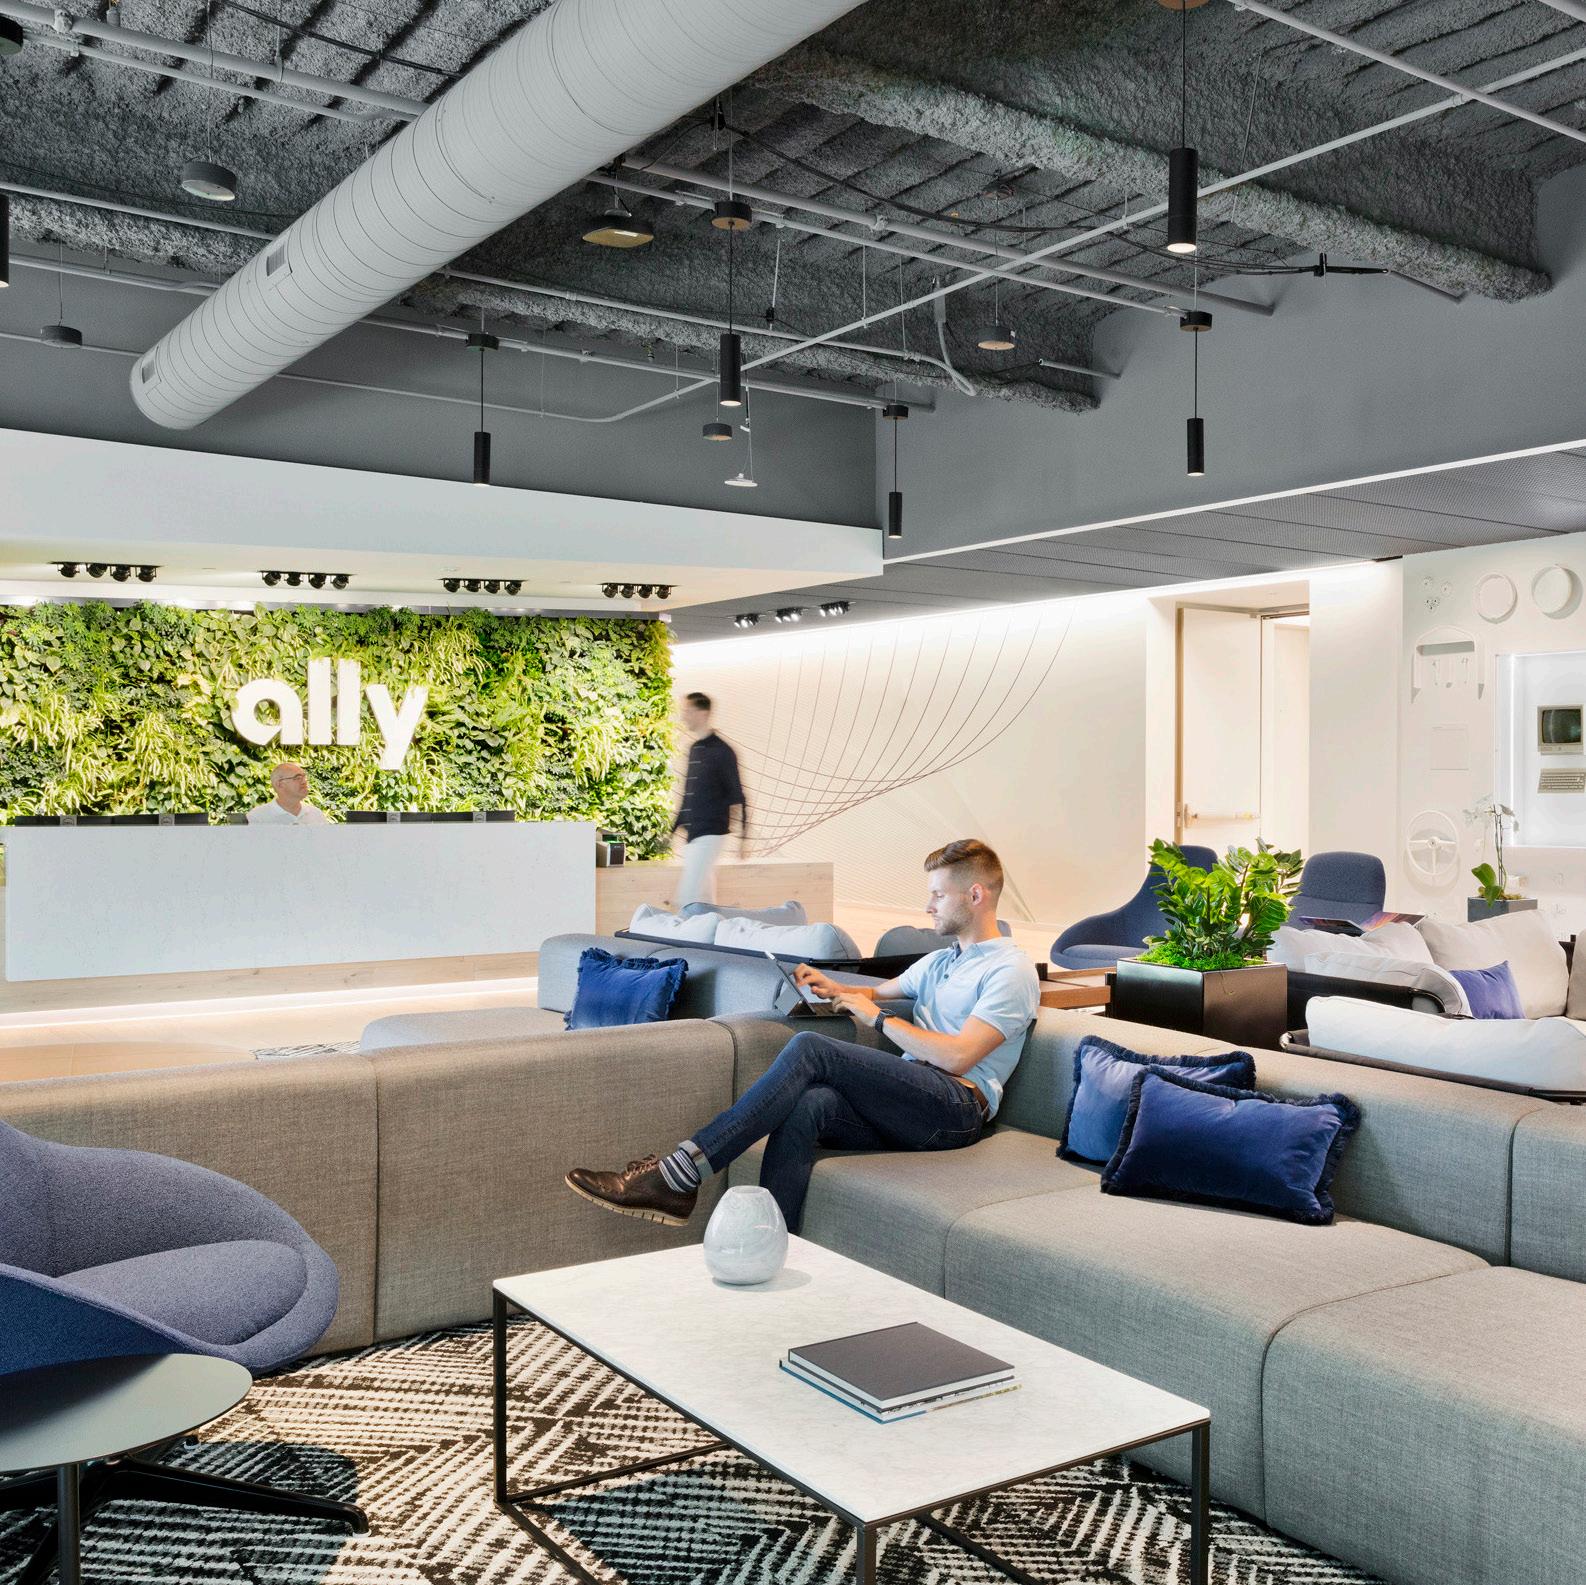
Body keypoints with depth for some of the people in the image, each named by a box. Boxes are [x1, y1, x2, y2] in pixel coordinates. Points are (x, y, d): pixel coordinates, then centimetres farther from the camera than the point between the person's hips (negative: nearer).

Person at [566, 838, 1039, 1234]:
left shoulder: (1012, 971, -1)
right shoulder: (940, 960, 28)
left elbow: (957, 1057, -13)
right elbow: (879, 990, 44)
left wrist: (878, 1017, -4)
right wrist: (837, 990, 21)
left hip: (957, 1107, -7)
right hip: (908, 1103, 7)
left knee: (810, 1048, -26)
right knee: (808, 1105, -28)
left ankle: (677, 1174, -31)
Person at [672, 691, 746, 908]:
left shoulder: (721, 751, -10)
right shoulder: (694, 749, 13)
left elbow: (736, 796, -10)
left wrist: (743, 835, -12)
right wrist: (675, 828, 23)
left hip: (710, 833, -8)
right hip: (693, 833, 8)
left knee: (687, 897, -14)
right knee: (703, 895, 11)